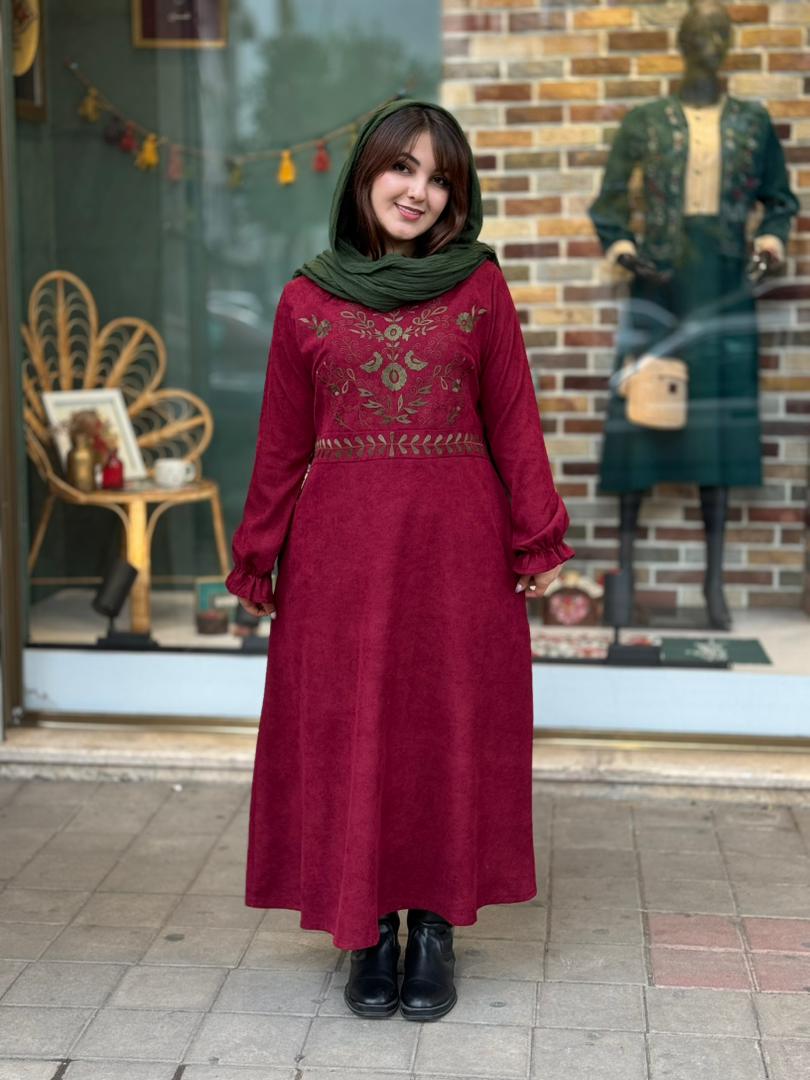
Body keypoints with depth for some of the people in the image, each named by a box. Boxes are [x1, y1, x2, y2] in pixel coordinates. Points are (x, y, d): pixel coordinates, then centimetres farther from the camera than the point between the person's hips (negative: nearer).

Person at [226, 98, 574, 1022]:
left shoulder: (480, 288, 4)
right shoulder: (307, 299, 6)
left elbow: (514, 421, 4)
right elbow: (281, 444, 8)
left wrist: (535, 539, -2)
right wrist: (258, 560, 6)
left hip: (456, 545, 0)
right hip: (341, 547, 1)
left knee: (451, 729, 5)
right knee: (346, 735, 4)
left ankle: (435, 930, 18)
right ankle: (368, 931, 18)